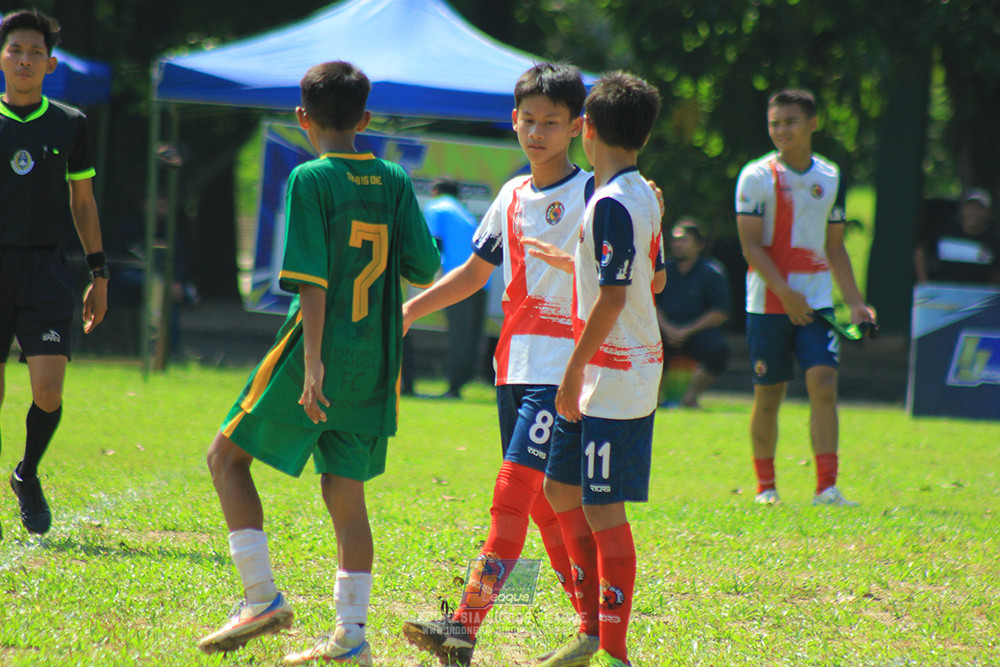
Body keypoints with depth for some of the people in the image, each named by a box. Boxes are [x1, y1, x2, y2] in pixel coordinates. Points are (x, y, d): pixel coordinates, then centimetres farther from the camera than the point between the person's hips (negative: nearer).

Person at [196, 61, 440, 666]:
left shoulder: (311, 180, -10)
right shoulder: (394, 181, 5)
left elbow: (313, 279, -17)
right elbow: (425, 269, 5)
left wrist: (313, 360, -19)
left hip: (318, 352, -5)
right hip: (375, 365, 5)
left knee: (228, 456, 8)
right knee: (345, 491, 10)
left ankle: (262, 596, -2)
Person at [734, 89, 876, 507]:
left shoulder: (831, 178, 9)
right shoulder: (756, 177, -4)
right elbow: (751, 246, -9)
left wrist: (854, 302, 10)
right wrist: (786, 293, -19)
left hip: (816, 302, 3)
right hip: (768, 303, -2)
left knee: (823, 384, -12)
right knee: (768, 396, 4)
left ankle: (826, 486, -14)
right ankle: (765, 485, 19)